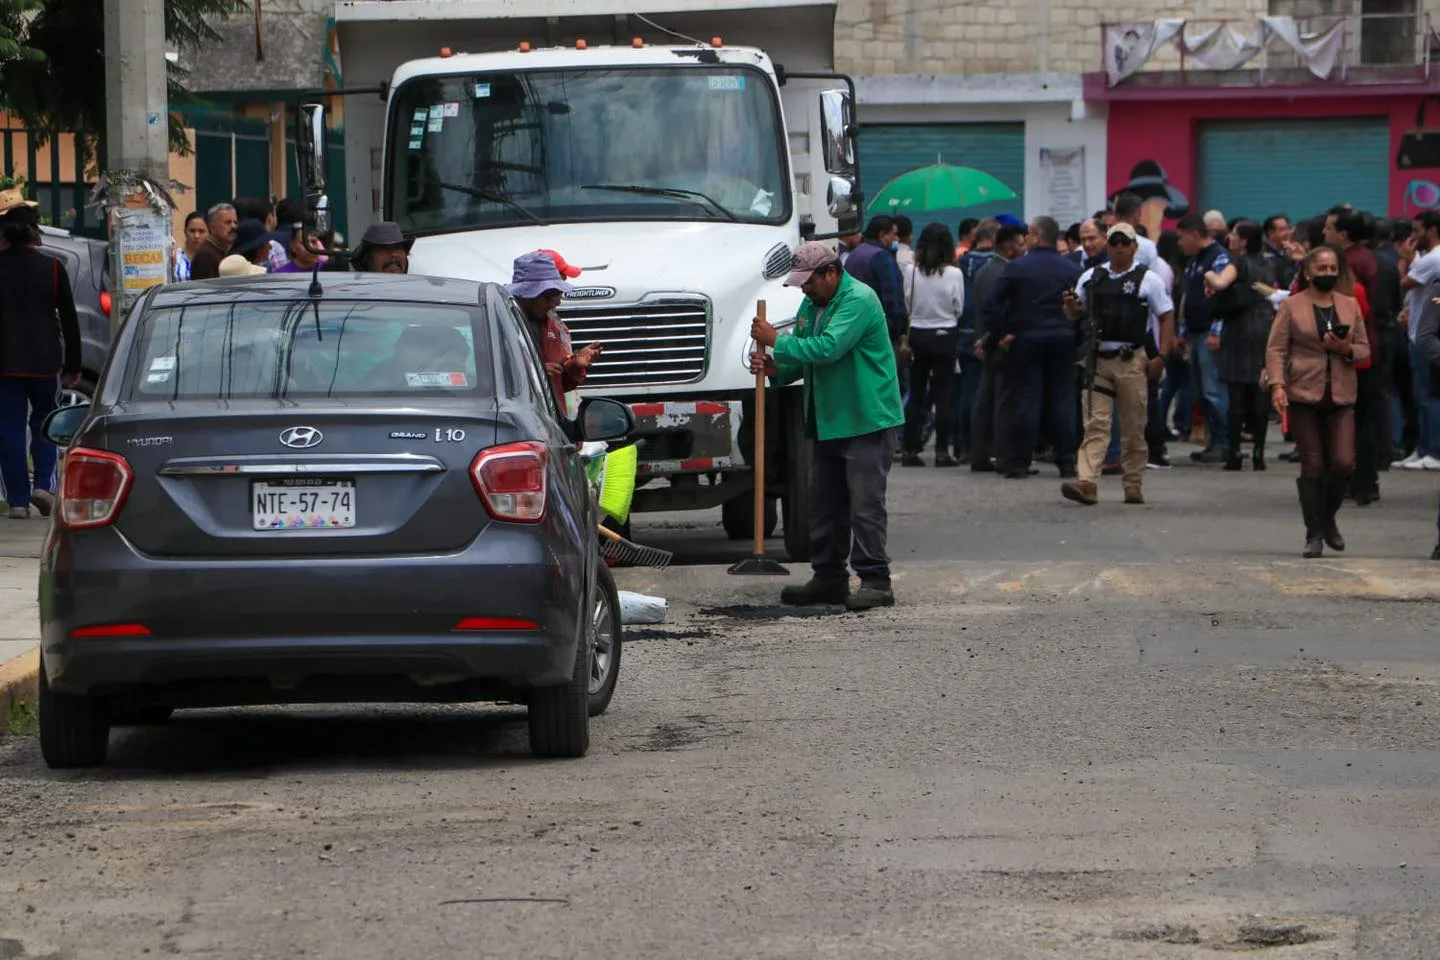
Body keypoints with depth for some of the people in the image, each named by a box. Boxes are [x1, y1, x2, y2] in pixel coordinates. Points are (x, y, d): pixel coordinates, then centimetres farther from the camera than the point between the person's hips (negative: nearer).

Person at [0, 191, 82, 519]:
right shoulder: (52, 268, -3)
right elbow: (69, 320, 0)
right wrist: (73, 366, 9)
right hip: (45, 361, 1)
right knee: (44, 422, 16)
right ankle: (44, 484, -1)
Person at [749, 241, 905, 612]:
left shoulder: (859, 300, -15)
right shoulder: (812, 305, 14)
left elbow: (828, 348, -26)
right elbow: (806, 359, 20)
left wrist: (777, 342, -16)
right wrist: (776, 369, -2)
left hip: (866, 422, -9)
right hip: (827, 422, 9)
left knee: (865, 504, -9)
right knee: (824, 503, 12)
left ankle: (875, 580, -7)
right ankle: (828, 578, 19)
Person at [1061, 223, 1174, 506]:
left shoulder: (1148, 279, 2)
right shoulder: (1091, 278, 12)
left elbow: (1166, 317, 3)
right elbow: (1074, 314, 20)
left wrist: (1160, 356, -7)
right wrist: (1070, 306, -5)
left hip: (1133, 361, -2)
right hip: (1098, 358, 2)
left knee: (1133, 427, 3)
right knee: (1096, 423, -8)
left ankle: (1134, 486, 13)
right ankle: (1087, 483, -18)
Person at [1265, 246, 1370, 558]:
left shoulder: (1350, 306, 12)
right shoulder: (1291, 306, 3)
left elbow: (1364, 349, 15)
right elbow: (1276, 349, -1)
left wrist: (1347, 349, -7)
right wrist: (1277, 384, -15)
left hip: (1341, 396, 2)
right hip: (1303, 395, -2)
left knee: (1343, 463, -7)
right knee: (1312, 466, -2)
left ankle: (1328, 519, 18)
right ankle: (1315, 535, 6)